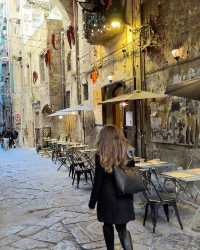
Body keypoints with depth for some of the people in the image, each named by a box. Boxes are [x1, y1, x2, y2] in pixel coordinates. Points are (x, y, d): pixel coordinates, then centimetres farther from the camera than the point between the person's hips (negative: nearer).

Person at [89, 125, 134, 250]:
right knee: (122, 227, 12)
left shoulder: (101, 156, -14)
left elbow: (98, 181, -10)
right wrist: (130, 195, 17)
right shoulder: (127, 152, -3)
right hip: (125, 196, 3)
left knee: (108, 225, 17)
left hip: (107, 196, -3)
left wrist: (92, 201, 0)